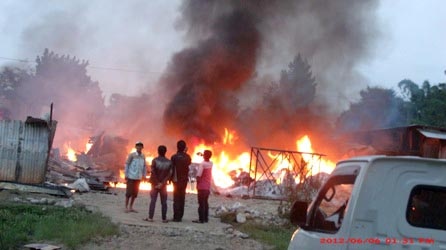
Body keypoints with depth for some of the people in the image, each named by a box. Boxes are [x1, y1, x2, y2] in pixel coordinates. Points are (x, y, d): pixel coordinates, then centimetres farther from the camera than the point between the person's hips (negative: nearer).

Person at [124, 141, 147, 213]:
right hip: (131, 177, -5)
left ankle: (130, 207, 19)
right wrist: (126, 175, -9)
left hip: (138, 178, 5)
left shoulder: (143, 156, 4)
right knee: (129, 192, 0)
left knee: (135, 193, 9)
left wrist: (144, 175, 7)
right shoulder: (132, 155, -9)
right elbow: (127, 164, -7)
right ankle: (126, 207, 9)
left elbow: (144, 166, 11)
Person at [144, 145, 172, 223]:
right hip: (164, 185, 1)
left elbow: (153, 172, -14)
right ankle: (164, 218, 4)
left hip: (155, 184, -1)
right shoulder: (169, 162, -2)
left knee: (153, 201, 2)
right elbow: (169, 174, -9)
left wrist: (157, 183, -9)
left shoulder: (155, 160, -9)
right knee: (164, 202, 5)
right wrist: (162, 183, -12)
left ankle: (150, 217, -1)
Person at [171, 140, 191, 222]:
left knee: (176, 199, -1)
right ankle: (180, 216, 12)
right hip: (185, 180, 4)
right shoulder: (187, 157, -1)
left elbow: (172, 169, -11)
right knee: (182, 198, 10)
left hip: (176, 180, -4)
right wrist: (185, 152, 16)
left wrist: (170, 178, 2)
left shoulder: (174, 157, -13)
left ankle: (176, 217, -4)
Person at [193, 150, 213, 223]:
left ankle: (201, 219, -4)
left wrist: (197, 184, -8)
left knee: (201, 203, -3)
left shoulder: (202, 164, -17)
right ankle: (206, 218, 17)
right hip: (208, 187, 7)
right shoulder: (211, 164, 3)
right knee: (205, 202, 15)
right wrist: (202, 155, 17)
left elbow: (198, 175, -21)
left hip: (202, 187, -7)